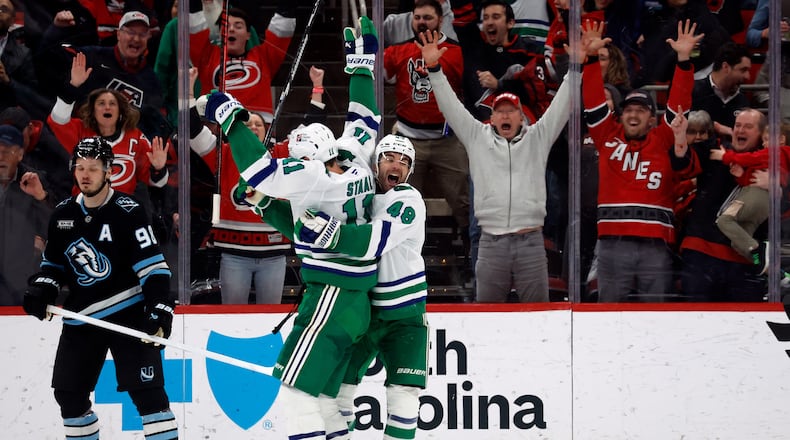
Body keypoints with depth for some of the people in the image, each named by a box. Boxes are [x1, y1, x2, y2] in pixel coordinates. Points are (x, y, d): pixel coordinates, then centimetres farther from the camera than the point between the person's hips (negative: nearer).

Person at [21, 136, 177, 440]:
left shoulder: (126, 212, -11)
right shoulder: (63, 215, 6)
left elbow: (152, 264, -15)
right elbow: (53, 262, 19)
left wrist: (159, 307, -25)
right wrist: (41, 289, 0)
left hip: (128, 312, -6)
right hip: (80, 318, 6)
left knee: (146, 390, -12)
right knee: (68, 392, 10)